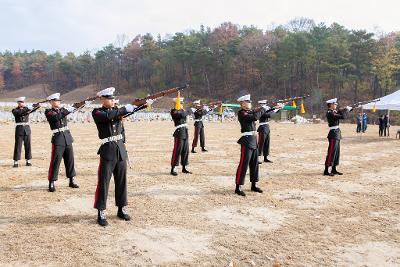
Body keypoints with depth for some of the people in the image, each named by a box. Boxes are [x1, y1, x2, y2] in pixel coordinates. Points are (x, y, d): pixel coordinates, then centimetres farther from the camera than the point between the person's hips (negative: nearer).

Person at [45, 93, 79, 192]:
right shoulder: (48, 112, -2)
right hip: (58, 138, -5)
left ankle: (72, 180, 20)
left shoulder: (62, 109, 16)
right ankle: (52, 183, 2)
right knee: (55, 161, -5)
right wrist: (67, 110, -25)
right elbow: (56, 117, -21)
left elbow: (70, 110, 2)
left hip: (67, 137, 6)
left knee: (70, 160, 10)